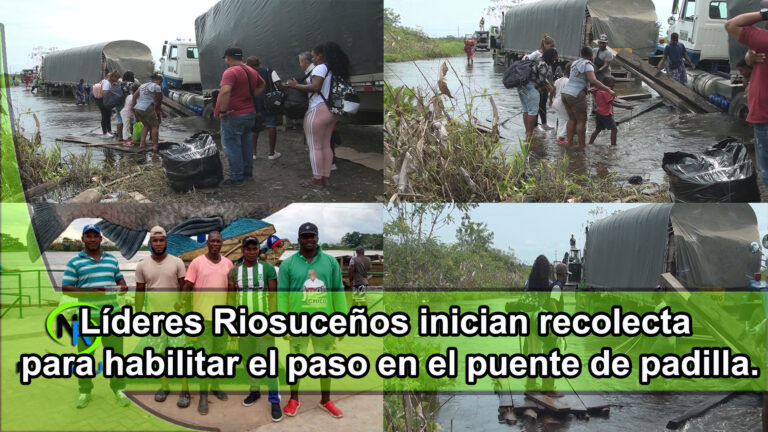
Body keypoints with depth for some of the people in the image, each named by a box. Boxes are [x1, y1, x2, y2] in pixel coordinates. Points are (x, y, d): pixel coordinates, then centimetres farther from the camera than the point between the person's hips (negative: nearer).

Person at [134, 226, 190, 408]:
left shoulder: (177, 263, -3)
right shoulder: (142, 266, 2)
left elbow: (184, 288, 0)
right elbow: (140, 292, 8)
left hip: (175, 316, -2)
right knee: (158, 353, 8)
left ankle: (184, 391, 2)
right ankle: (164, 386, 22)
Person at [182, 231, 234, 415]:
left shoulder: (228, 264, 6)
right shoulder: (197, 262, -5)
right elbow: (187, 288, -3)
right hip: (203, 315, -3)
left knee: (219, 353, 11)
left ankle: (215, 386, 25)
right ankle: (203, 394, 3)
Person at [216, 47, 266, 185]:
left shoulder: (230, 72, -19)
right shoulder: (252, 71, 8)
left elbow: (225, 92, -33)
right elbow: (262, 84, 27)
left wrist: (222, 110, -23)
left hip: (233, 116, -8)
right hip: (250, 113, 8)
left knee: (232, 146, -1)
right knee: (246, 143, 20)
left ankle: (236, 177, 1)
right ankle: (247, 171, 29)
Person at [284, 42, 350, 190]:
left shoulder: (321, 68, -11)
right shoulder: (334, 70, 17)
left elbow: (315, 87, -21)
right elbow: (325, 88, 14)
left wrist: (296, 85, -12)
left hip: (318, 111, -9)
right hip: (332, 111, 9)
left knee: (315, 146, -4)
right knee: (326, 145, 14)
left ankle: (317, 180, -3)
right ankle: (326, 178, 17)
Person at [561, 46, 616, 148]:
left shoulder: (575, 62, 15)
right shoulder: (587, 65, -10)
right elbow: (593, 81, -24)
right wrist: (608, 90, -23)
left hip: (565, 93, 8)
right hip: (576, 96, -8)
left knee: (572, 119, 19)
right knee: (581, 121, 2)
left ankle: (569, 142, 18)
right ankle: (582, 145, 4)